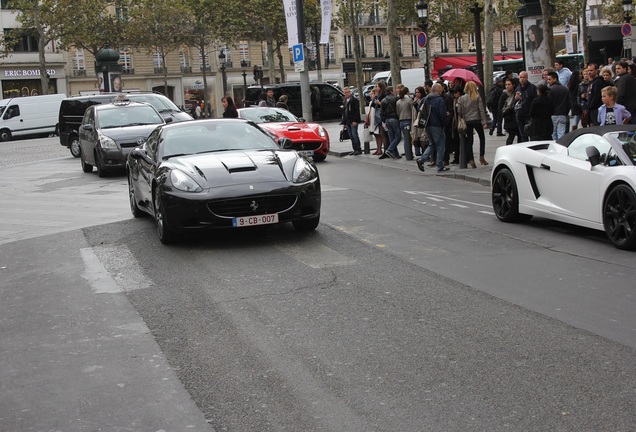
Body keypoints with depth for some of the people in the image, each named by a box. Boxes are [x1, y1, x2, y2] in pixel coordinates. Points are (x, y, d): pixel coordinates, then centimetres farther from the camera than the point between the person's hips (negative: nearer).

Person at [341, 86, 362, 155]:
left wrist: (355, 120, -19)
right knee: (351, 136, 7)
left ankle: (358, 149, -4)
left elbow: (357, 111, -12)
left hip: (353, 121, -7)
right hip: (347, 121, 7)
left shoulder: (354, 100, -5)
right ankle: (355, 149, 11)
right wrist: (344, 122, 14)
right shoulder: (344, 101, 17)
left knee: (354, 135, -8)